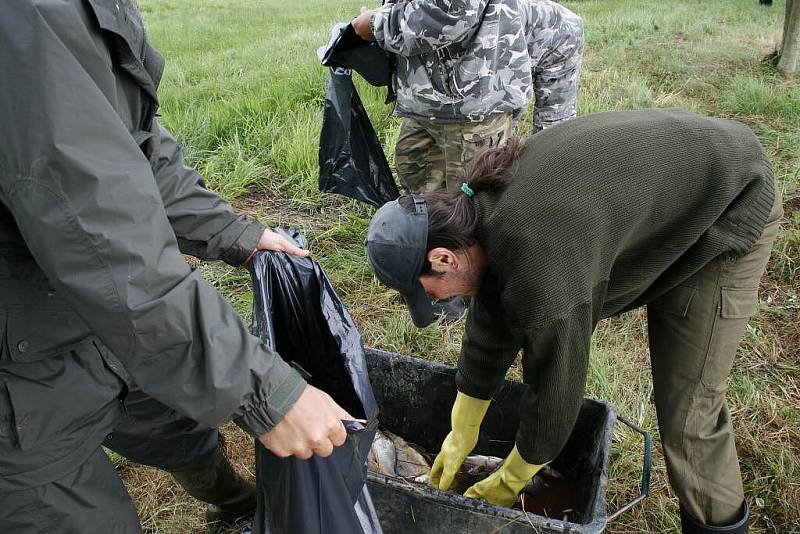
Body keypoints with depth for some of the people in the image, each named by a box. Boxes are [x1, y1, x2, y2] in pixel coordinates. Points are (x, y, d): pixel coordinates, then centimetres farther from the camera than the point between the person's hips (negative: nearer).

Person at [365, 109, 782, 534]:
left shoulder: (541, 267, -36)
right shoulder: (484, 206, -9)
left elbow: (555, 390, -23)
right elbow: (488, 326, 0)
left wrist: (509, 482, -3)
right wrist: (461, 436, 9)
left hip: (732, 210, -8)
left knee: (686, 407, -8)